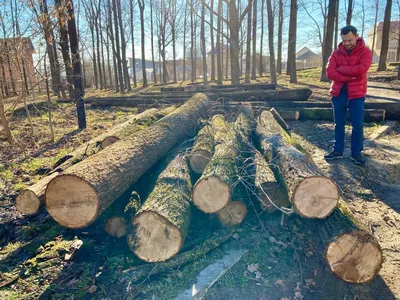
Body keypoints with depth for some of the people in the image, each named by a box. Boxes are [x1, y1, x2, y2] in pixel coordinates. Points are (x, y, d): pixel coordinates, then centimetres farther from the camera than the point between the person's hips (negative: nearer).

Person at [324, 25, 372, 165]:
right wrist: (350, 77, -17)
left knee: (358, 125, 0)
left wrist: (341, 69, -13)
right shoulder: (336, 53, 4)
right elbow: (330, 72, -10)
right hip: (338, 93, 3)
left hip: (356, 94, -2)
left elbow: (361, 69, -22)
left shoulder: (365, 52, -4)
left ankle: (356, 153, 13)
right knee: (339, 124, 9)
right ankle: (338, 150, 20)